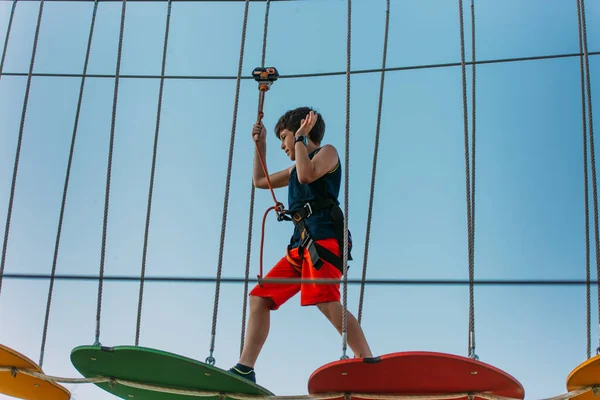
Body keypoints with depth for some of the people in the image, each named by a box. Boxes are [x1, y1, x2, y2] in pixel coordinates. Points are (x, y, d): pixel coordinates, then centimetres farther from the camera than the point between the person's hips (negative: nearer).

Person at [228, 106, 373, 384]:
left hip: (324, 237, -9)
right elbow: (260, 181, 40)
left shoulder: (327, 152, 7)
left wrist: (300, 138, -2)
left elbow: (306, 175, -14)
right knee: (260, 297, 4)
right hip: (302, 243, 9)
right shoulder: (296, 167, 31)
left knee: (326, 301, -28)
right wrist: (260, 143, 33)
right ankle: (244, 370, 1)